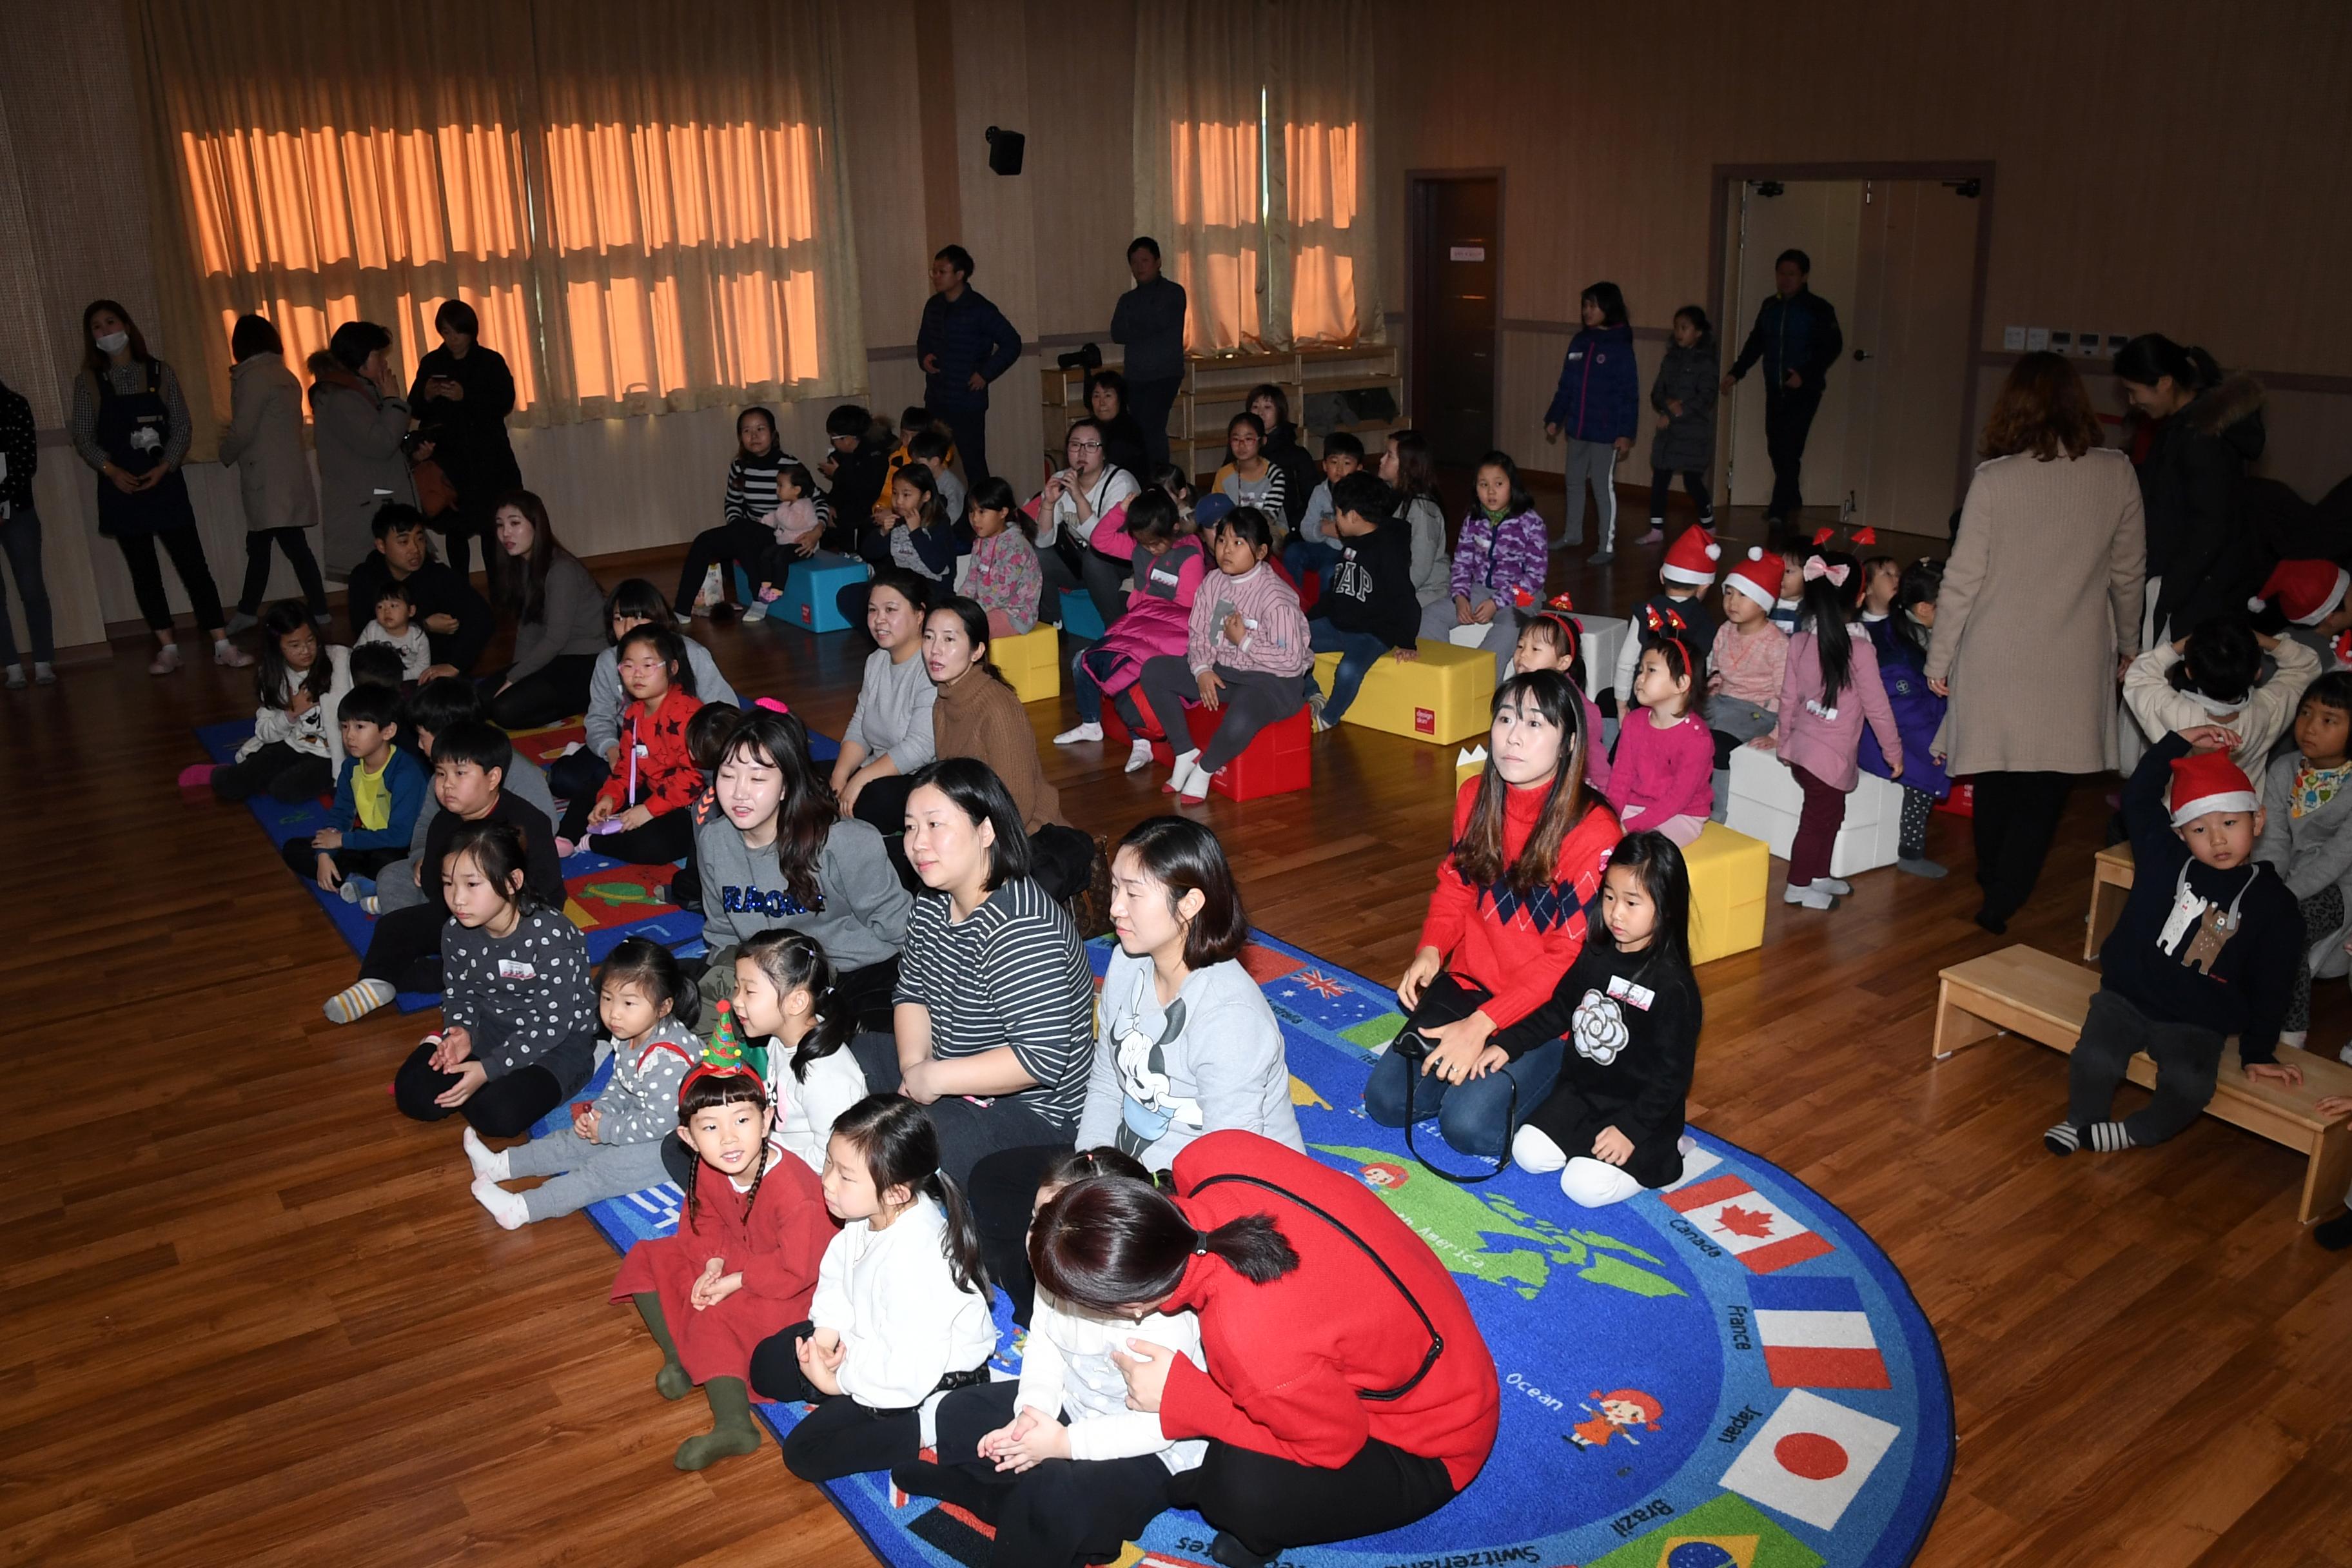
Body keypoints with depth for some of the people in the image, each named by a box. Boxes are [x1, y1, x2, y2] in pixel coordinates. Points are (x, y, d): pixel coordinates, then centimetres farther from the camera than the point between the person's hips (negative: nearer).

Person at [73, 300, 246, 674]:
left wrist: (164, 467, -12)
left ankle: (222, 645, -6)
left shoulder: (161, 373, 4)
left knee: (192, 562, -6)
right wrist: (111, 471, -13)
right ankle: (167, 648, 10)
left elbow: (183, 427, 2)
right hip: (120, 487, 1)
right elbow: (83, 436, 2)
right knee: (142, 569, 5)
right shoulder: (88, 381, 5)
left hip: (165, 482, -1)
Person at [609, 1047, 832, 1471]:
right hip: (735, 1260, 9)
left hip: (792, 1291, -8)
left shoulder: (792, 1189, -35)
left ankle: (734, 1425, -30)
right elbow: (702, 1219, 5)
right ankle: (678, 1358, -4)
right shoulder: (709, 1169, -13)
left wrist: (735, 1282, -22)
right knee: (647, 1260, 4)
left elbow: (797, 1269, -28)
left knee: (714, 1315, -30)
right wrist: (713, 1263, -14)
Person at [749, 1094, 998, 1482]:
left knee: (806, 1453, -9)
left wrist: (837, 1381, -19)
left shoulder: (915, 1264, -39)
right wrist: (827, 1331, -14)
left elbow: (909, 1373, -34)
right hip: (871, 1338, 9)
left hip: (934, 1376, -9)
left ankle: (924, 1427, -3)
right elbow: (836, 1274, 2)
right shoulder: (869, 1213, -15)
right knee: (767, 1365, 13)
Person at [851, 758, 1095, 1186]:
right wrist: (914, 1065, -9)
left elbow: (1042, 1058, -33)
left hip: (1028, 1111, -10)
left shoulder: (1019, 928, -29)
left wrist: (934, 1079, -24)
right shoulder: (932, 902, 1)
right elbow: (912, 993, 12)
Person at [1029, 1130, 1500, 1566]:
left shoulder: (1251, 1348, -42)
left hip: (1427, 1446, -7)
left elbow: (1334, 1444, -21)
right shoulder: (1211, 1160, -25)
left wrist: (1178, 1399, -17)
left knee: (1244, 1492, -27)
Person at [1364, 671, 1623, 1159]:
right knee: (1386, 1100, -7)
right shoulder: (1475, 796, -2)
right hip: (1469, 985, 5)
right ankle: (1474, 1064, 18)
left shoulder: (1593, 832, -20)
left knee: (1469, 1126, -19)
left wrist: (1481, 1025, -23)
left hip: (1546, 1008, -5)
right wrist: (1431, 949, -8)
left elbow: (1569, 957, -19)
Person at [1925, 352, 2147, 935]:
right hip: (2074, 666, 1)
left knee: (1996, 778, 14)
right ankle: (2003, 900, 4)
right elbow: (2129, 571, 5)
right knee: (2045, 787, 8)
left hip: (1996, 657, 0)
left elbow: (1962, 578, -7)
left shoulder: (1994, 479, -11)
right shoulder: (2116, 474, -5)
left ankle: (1993, 883, 29)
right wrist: (2128, 644, 20)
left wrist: (1940, 658, 3)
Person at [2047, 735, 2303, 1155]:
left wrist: (2258, 1053, 4)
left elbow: (2271, 987, 4)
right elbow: (2138, 797, 0)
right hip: (2126, 998, 1)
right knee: (2095, 1059, -24)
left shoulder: (2273, 902, -3)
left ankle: (2135, 1132, -1)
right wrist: (2180, 743, -6)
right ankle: (2083, 1121, 5)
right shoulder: (2163, 859, 0)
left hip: (2197, 1024, -1)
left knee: (2190, 1084, -28)